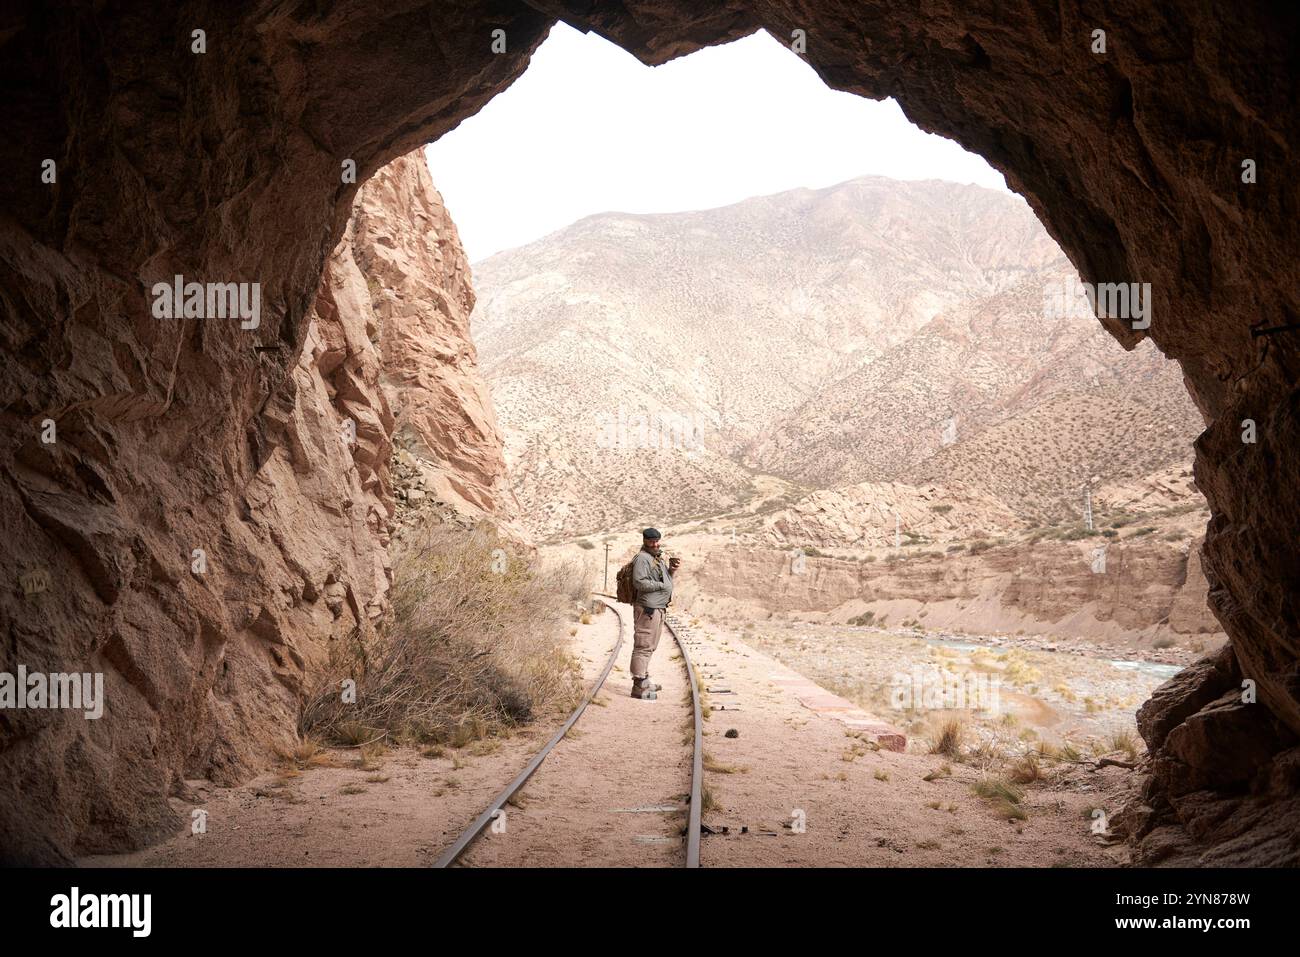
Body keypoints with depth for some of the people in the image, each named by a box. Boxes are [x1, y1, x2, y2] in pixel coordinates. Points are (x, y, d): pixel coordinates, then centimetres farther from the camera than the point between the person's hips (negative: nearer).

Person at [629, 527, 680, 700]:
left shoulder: (658, 558, 19)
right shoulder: (642, 558, -13)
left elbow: (664, 579, 27)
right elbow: (639, 583, -23)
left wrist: (671, 569, 9)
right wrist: (661, 585, -16)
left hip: (658, 608, 11)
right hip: (647, 609, -11)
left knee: (650, 647, 19)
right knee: (643, 646, -11)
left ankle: (644, 681, 30)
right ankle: (638, 686, -11)